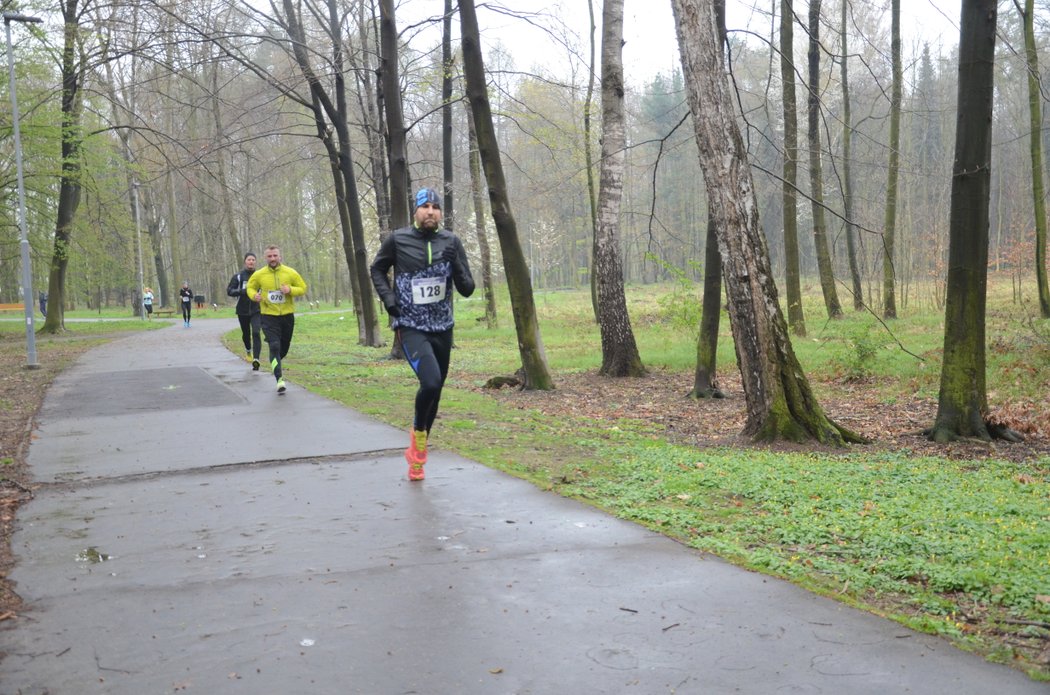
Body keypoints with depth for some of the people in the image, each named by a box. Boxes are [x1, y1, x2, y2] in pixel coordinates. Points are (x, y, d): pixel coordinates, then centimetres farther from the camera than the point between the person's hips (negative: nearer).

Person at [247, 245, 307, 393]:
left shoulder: (291, 273, -4)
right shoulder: (259, 275, -4)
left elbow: (303, 288, 2)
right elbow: (250, 287, 12)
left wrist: (290, 290, -17)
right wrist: (254, 295, -11)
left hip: (287, 316, 2)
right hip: (268, 316, -2)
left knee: (284, 347, 16)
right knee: (274, 346, -16)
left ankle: (274, 362, 48)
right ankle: (279, 379, -18)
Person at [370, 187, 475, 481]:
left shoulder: (451, 241, -1)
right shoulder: (398, 240, -6)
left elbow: (467, 289, -1)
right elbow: (377, 270, 12)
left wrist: (455, 265, -19)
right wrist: (388, 299, -4)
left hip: (442, 328, 4)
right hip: (411, 328, -4)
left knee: (435, 391, 12)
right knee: (431, 382, -26)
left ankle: (417, 450, 33)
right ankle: (418, 431, 3)